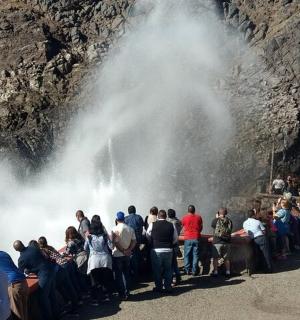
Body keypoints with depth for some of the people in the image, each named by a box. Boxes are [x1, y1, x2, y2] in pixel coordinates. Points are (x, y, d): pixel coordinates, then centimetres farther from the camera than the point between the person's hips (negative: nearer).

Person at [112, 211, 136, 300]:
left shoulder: (115, 229, -13)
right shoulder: (130, 229, 2)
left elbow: (115, 242, -19)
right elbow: (134, 241, -2)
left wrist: (123, 251, -12)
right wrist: (129, 250, -8)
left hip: (117, 255, -4)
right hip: (127, 255, 4)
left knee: (119, 275, 4)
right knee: (126, 274, 16)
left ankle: (122, 294, 5)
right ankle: (127, 292, 20)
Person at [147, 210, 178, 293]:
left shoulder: (152, 225, -6)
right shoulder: (171, 225, -2)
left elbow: (148, 237, 5)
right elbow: (175, 239, 4)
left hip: (156, 250, -2)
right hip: (168, 250, 2)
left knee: (157, 269, 10)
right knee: (168, 269, 14)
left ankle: (158, 287, 17)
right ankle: (168, 287, 18)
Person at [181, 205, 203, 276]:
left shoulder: (184, 217, -2)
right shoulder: (198, 217, 1)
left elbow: (183, 227, 10)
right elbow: (201, 227, 9)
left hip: (188, 238, -1)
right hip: (196, 238, 1)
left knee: (187, 255, 8)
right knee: (195, 255, 4)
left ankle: (187, 270, 9)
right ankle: (194, 270, 3)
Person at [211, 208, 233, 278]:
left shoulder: (216, 220, -10)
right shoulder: (229, 221, -1)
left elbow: (212, 225, 9)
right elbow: (230, 230, 12)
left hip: (217, 242, -3)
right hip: (227, 242, 3)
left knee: (215, 258, 6)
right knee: (226, 258, 13)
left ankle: (215, 272, 5)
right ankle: (228, 272, 15)